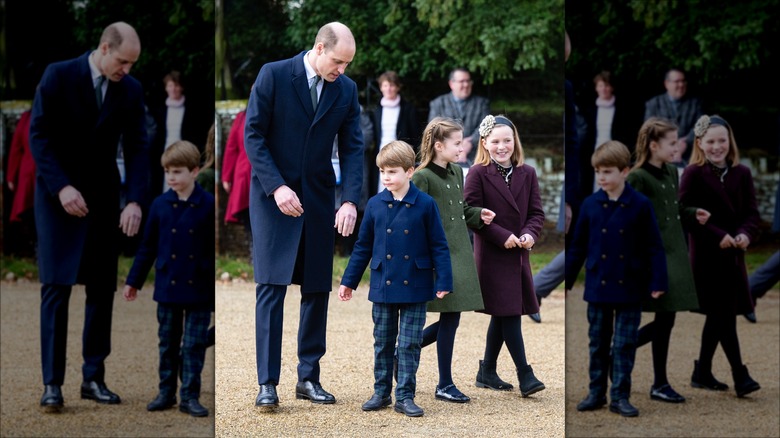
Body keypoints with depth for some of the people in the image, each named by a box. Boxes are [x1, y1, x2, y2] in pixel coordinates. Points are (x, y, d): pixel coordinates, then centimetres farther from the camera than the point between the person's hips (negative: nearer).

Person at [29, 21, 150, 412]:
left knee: (102, 288, 2)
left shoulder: (131, 90, -1)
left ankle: (93, 378, 9)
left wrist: (135, 201, -15)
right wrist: (62, 187, -21)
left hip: (103, 196, 4)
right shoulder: (58, 76, -11)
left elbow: (138, 148, -2)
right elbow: (38, 135, -11)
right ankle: (52, 383, -6)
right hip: (58, 193, -4)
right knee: (56, 286, -8)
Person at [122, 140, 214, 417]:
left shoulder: (208, 205, -8)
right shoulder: (160, 205, -1)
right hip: (167, 288, 3)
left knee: (194, 345, 4)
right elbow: (147, 246, 7)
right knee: (168, 344, 12)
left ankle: (190, 397, 12)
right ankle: (166, 393, 22)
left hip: (199, 290, -2)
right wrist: (133, 281, 9)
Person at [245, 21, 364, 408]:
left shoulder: (347, 90, 3)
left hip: (318, 198, 4)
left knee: (317, 289, 5)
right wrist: (277, 187, -18)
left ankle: (308, 378, 13)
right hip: (273, 195, -4)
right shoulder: (274, 75, -8)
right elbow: (253, 135, -9)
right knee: (272, 286, -8)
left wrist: (350, 200, -11)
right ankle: (267, 383, -6)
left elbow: (352, 147, 3)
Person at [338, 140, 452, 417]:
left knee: (409, 343, 1)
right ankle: (381, 392, 21)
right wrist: (349, 281, 9)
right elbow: (363, 246, 9)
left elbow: (439, 246, -2)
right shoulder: (375, 204, 1)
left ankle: (405, 396, 8)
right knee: (383, 342, 11)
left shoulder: (425, 204, -5)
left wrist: (443, 282, -7)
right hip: (382, 287, 3)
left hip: (415, 288, -2)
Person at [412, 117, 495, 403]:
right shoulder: (422, 178, -13)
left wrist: (479, 215, 4)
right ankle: (445, 385, 8)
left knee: (450, 318, 10)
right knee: (450, 317, -4)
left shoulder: (457, 172, 12)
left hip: (460, 254, 8)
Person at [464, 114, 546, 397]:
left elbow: (536, 212, 8)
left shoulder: (527, 173, 8)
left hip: (518, 255, 6)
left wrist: (530, 234, -12)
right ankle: (525, 375, -6)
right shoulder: (478, 174, -7)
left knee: (502, 316, 12)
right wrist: (503, 237, -18)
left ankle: (487, 373, 23)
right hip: (492, 256, -6)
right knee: (509, 313, -8)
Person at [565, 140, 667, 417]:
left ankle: (620, 397, 11)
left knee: (625, 345, 3)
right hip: (597, 288, 2)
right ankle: (596, 392, 21)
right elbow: (578, 247, 8)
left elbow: (654, 247, -4)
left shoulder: (640, 205, -7)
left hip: (630, 289, -2)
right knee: (598, 343, 11)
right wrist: (566, 280, 9)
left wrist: (658, 282, -8)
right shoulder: (590, 205, -1)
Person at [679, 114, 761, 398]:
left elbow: (751, 212, 5)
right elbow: (686, 215, -12)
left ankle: (702, 374, 24)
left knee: (717, 317, 13)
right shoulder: (693, 174, -6)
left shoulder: (742, 173, 8)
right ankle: (740, 377, -6)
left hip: (733, 255, 6)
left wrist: (746, 234, -16)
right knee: (724, 316, -7)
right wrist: (718, 236, -20)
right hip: (706, 255, -6)